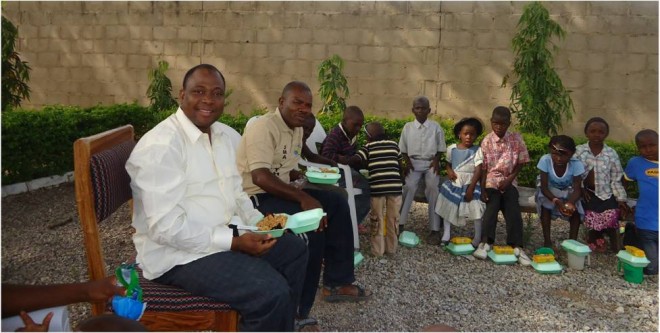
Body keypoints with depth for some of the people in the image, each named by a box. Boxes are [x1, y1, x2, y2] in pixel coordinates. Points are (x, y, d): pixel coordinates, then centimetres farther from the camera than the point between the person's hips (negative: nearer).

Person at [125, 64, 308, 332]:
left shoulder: (221, 135, 8)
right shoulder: (161, 146, -21)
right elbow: (166, 227, -26)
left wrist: (260, 223, -1)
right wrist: (235, 242, -26)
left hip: (224, 235, 9)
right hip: (178, 253, -9)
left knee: (294, 249, 13)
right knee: (272, 291, -23)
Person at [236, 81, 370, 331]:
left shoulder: (297, 129, 12)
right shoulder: (264, 127, -18)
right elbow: (260, 177, -29)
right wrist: (303, 198, -33)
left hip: (279, 192, 10)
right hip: (255, 197, -10)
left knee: (337, 203, 5)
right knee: (312, 226, -28)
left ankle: (337, 282, 11)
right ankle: (296, 312, -17)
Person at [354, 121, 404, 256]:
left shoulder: (368, 146, 4)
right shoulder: (394, 144, 12)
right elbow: (400, 164, 15)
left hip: (377, 186, -2)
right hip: (395, 186, 2)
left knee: (377, 218, 12)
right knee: (393, 218, 15)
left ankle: (378, 250, 17)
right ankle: (391, 248, 26)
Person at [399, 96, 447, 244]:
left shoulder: (436, 127, 3)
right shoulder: (408, 127, 4)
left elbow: (440, 148, 8)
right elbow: (403, 149, 10)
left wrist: (436, 161, -6)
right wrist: (407, 162, -4)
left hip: (431, 162, 0)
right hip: (414, 162, 0)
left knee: (433, 189, -18)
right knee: (409, 187, -23)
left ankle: (435, 229, -12)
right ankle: (400, 223, -17)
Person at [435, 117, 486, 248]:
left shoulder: (477, 150, -9)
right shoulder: (452, 148, 3)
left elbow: (478, 170, -14)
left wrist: (471, 188, -21)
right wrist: (449, 171, -6)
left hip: (471, 183, -4)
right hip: (454, 183, 4)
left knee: (476, 209, -11)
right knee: (448, 206, 8)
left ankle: (477, 237, 3)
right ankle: (446, 235, 19)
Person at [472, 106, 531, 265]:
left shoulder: (516, 139, -1)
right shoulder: (487, 141, -4)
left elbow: (521, 162, 3)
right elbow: (483, 167, -5)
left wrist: (509, 179, -9)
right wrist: (483, 189, -13)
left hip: (509, 180, 1)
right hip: (492, 180, -1)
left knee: (513, 210, -18)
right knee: (491, 208, -22)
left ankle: (517, 246, -21)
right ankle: (486, 242, -26)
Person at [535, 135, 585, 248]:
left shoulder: (576, 164, -28)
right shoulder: (545, 160, -30)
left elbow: (577, 189, -29)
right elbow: (544, 187, -28)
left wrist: (570, 202, -51)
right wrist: (556, 201, -46)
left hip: (568, 191, 1)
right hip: (549, 190, -1)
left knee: (575, 208, -25)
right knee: (545, 204, -30)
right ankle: (547, 240, -19)